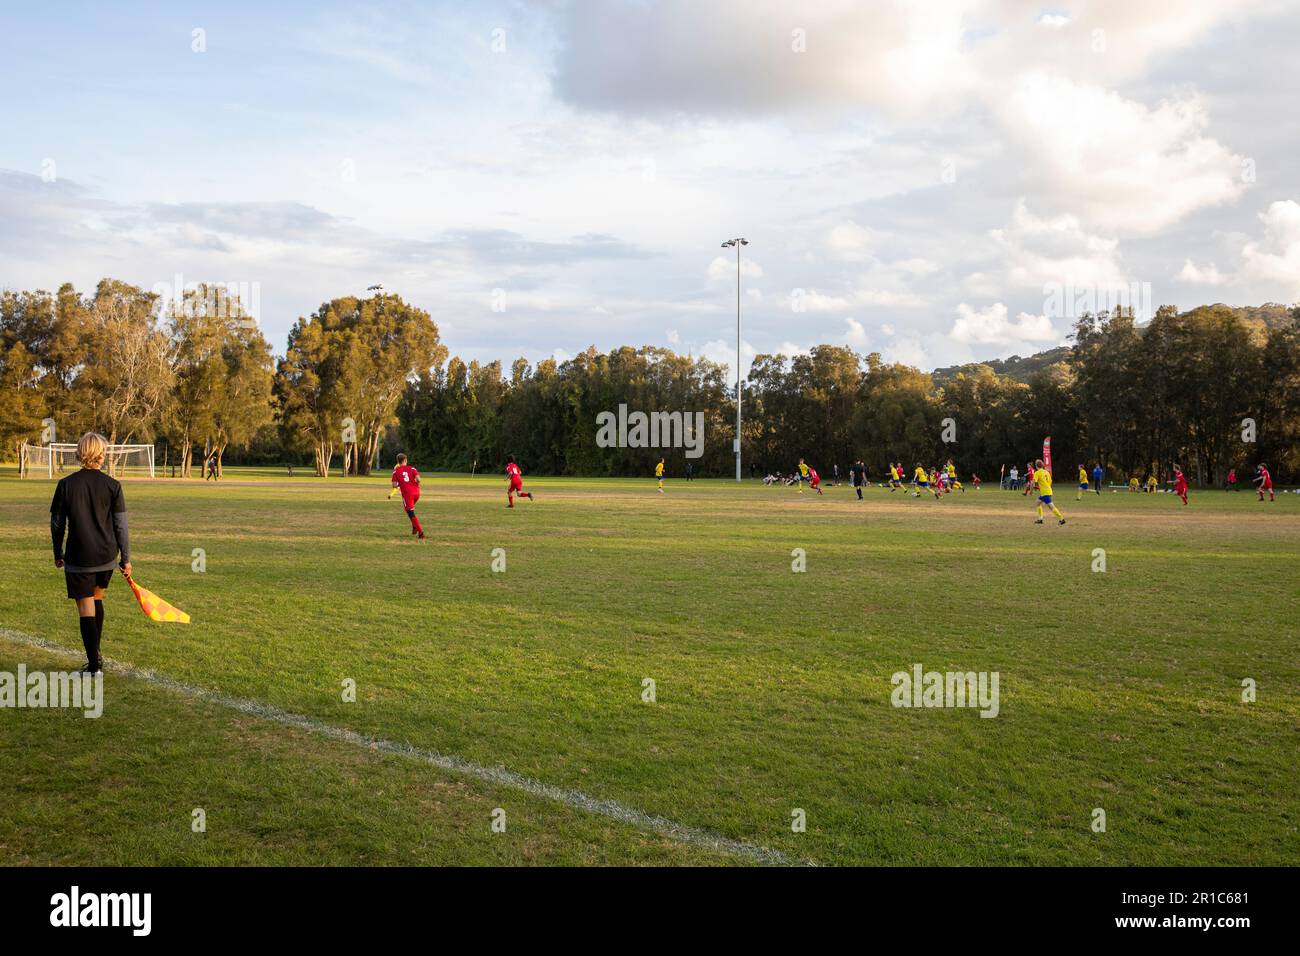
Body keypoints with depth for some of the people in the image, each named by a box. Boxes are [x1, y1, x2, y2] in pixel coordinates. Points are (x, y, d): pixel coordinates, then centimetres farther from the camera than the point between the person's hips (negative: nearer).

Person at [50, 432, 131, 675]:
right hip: (106, 556, 2)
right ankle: (95, 653, 29)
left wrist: (58, 553, 15)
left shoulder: (65, 485, -6)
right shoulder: (113, 486, -7)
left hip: (78, 558, -2)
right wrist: (126, 558, 4)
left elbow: (57, 524, 1)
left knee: (86, 608, 3)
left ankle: (94, 664, 3)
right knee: (97, 599, 23)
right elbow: (121, 525, -4)